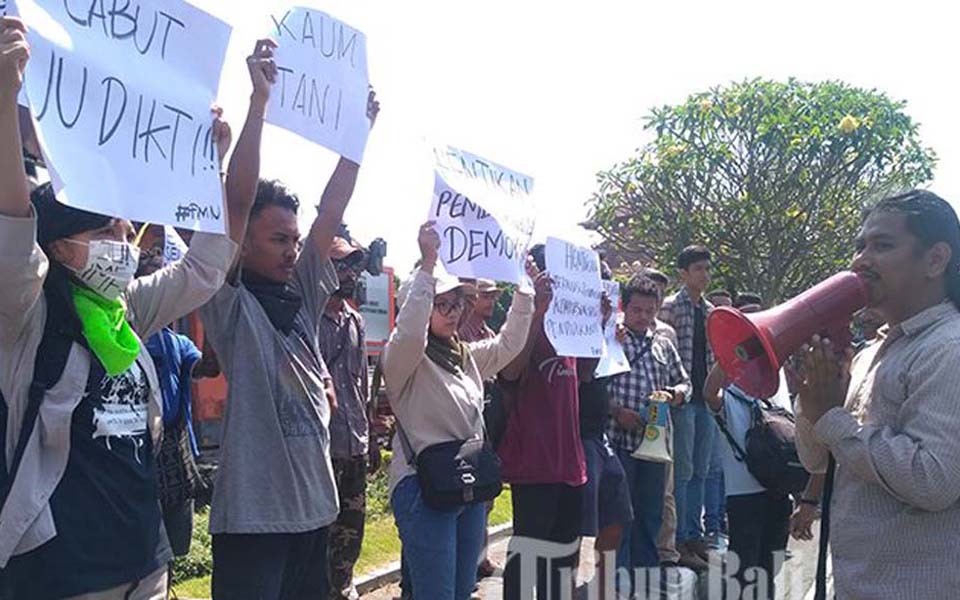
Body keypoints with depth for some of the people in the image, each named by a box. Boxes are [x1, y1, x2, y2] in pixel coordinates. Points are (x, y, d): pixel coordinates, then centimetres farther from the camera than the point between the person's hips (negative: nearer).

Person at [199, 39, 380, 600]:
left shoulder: (303, 295, 10)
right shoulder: (230, 301, -6)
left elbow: (332, 212, 6)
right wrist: (259, 100, -22)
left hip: (314, 504, 7)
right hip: (252, 513, -6)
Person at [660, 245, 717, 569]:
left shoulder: (711, 311, 14)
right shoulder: (670, 307, -7)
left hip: (706, 399, 7)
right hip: (682, 399, -7)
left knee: (700, 471, 12)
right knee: (682, 471, -2)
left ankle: (695, 535, 22)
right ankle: (679, 540, 7)